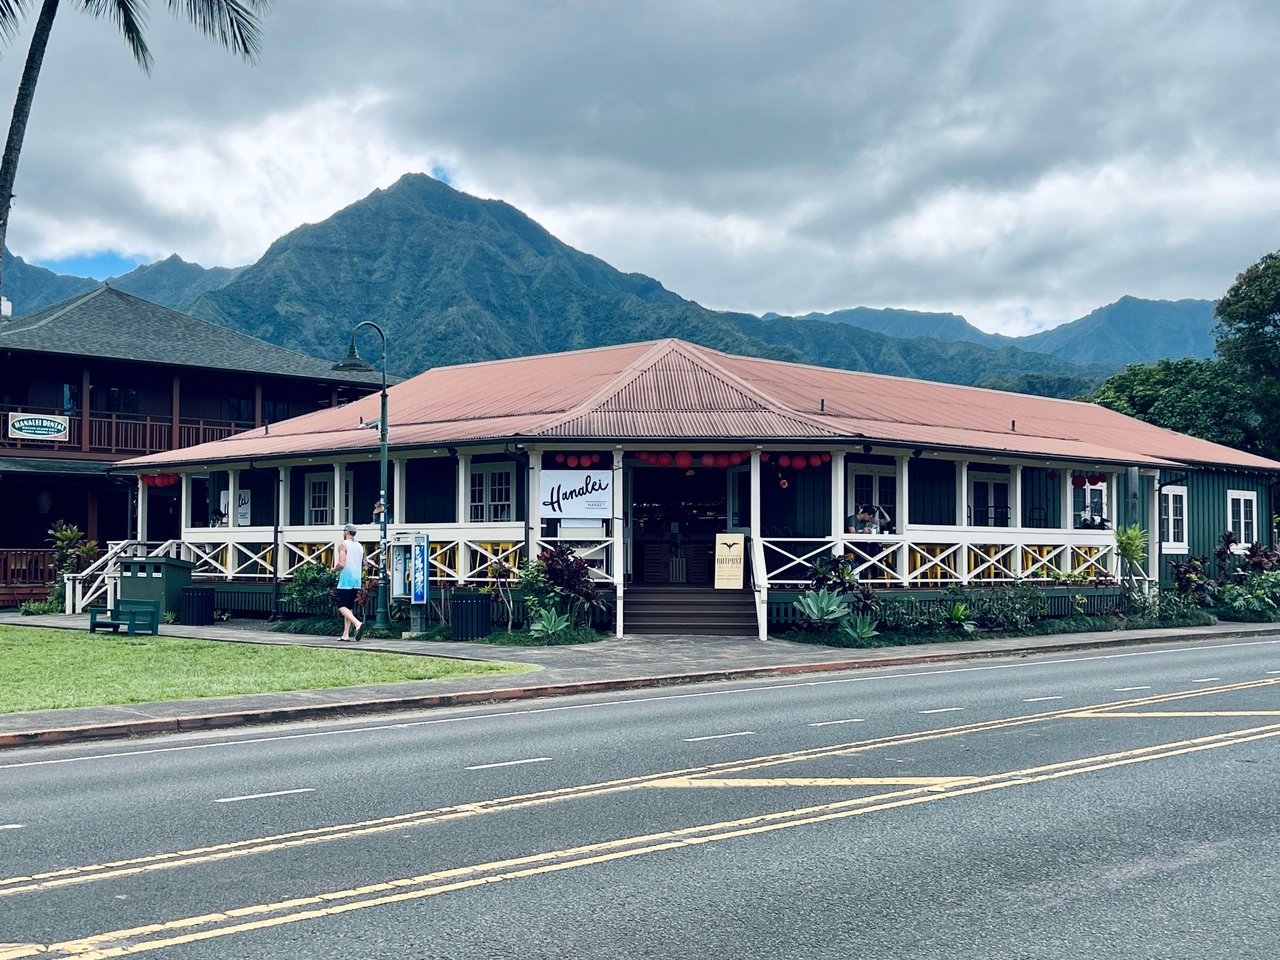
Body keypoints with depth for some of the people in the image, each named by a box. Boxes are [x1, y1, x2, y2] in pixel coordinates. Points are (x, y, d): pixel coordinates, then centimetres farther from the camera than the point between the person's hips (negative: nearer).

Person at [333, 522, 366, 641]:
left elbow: (341, 564, -18)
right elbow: (363, 565, 16)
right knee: (348, 607, 12)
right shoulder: (359, 546, 13)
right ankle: (346, 634, 8)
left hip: (345, 581, -7)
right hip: (356, 582, 7)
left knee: (342, 606, -6)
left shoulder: (343, 545, -9)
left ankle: (357, 624, -28)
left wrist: (334, 569, 2)